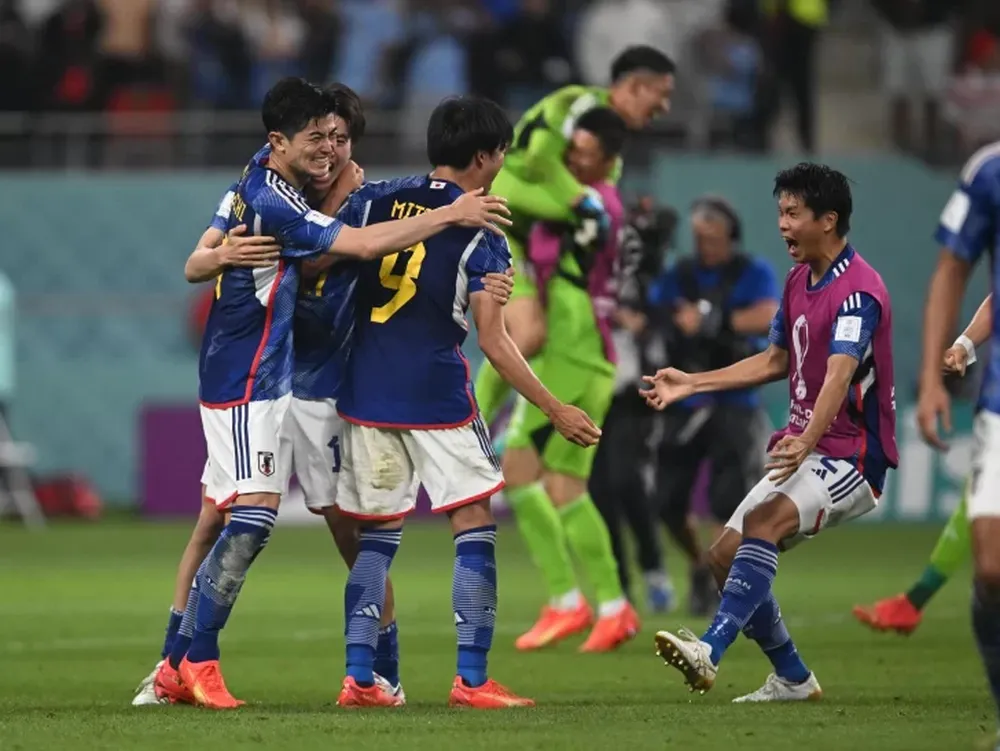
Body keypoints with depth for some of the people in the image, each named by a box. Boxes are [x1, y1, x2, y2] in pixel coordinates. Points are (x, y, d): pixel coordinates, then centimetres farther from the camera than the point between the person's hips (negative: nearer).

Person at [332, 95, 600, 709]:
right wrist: (556, 410, -4)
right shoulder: (478, 232, -6)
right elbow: (494, 341, -9)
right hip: (437, 398, -5)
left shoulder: (373, 200, 5)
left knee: (377, 536, 11)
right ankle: (471, 679, -4)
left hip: (366, 393, 5)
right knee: (475, 529, 2)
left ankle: (359, 677, 4)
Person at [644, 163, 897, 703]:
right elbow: (777, 360, 24)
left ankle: (709, 652, -44)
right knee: (725, 555, 3)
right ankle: (792, 679, 15)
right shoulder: (798, 279, 11)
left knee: (764, 522, -33)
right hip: (803, 449, 10)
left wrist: (806, 441, -47)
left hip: (851, 454, -10)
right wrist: (692, 383, 20)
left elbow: (838, 377, -32)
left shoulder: (858, 291, -18)